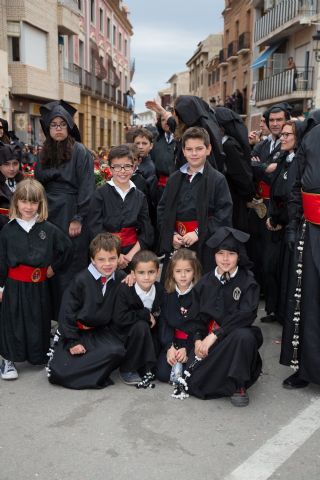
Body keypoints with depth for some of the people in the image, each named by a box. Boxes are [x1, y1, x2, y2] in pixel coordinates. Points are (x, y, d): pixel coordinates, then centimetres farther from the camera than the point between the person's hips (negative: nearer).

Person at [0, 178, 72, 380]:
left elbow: (67, 248, 9)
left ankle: (41, 357, 31)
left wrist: (55, 267, 5)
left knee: (40, 322, 12)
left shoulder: (49, 229, -3)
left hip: (39, 285, 1)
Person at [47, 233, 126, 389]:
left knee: (116, 351, -30)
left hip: (100, 331, 3)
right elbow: (67, 311, -10)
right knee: (59, 373, -17)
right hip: (76, 330, -3)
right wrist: (72, 342, -11)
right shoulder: (81, 280, -14)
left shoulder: (121, 278, -4)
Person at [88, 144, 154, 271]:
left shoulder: (140, 197, 7)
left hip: (133, 255, 2)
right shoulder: (100, 194, -1)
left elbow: (146, 232, 4)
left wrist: (131, 255, -9)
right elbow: (95, 229, -7)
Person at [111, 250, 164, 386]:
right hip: (124, 335, -3)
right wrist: (146, 314, -25)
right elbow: (119, 318, -30)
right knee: (141, 326, -35)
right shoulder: (124, 290, -21)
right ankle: (127, 369, -17)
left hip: (148, 334, 3)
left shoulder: (159, 290, -8)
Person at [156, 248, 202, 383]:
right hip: (172, 341, 2)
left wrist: (187, 349, -16)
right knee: (162, 374, -15)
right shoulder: (167, 294, 4)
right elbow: (164, 323, 0)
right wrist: (169, 347, -15)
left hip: (193, 342, -2)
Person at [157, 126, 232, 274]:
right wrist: (171, 235, -2)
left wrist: (199, 233, -14)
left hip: (205, 246, -4)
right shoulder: (174, 178, 11)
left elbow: (224, 214, -9)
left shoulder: (218, 179, -2)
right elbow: (162, 209, 12)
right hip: (176, 244, 4)